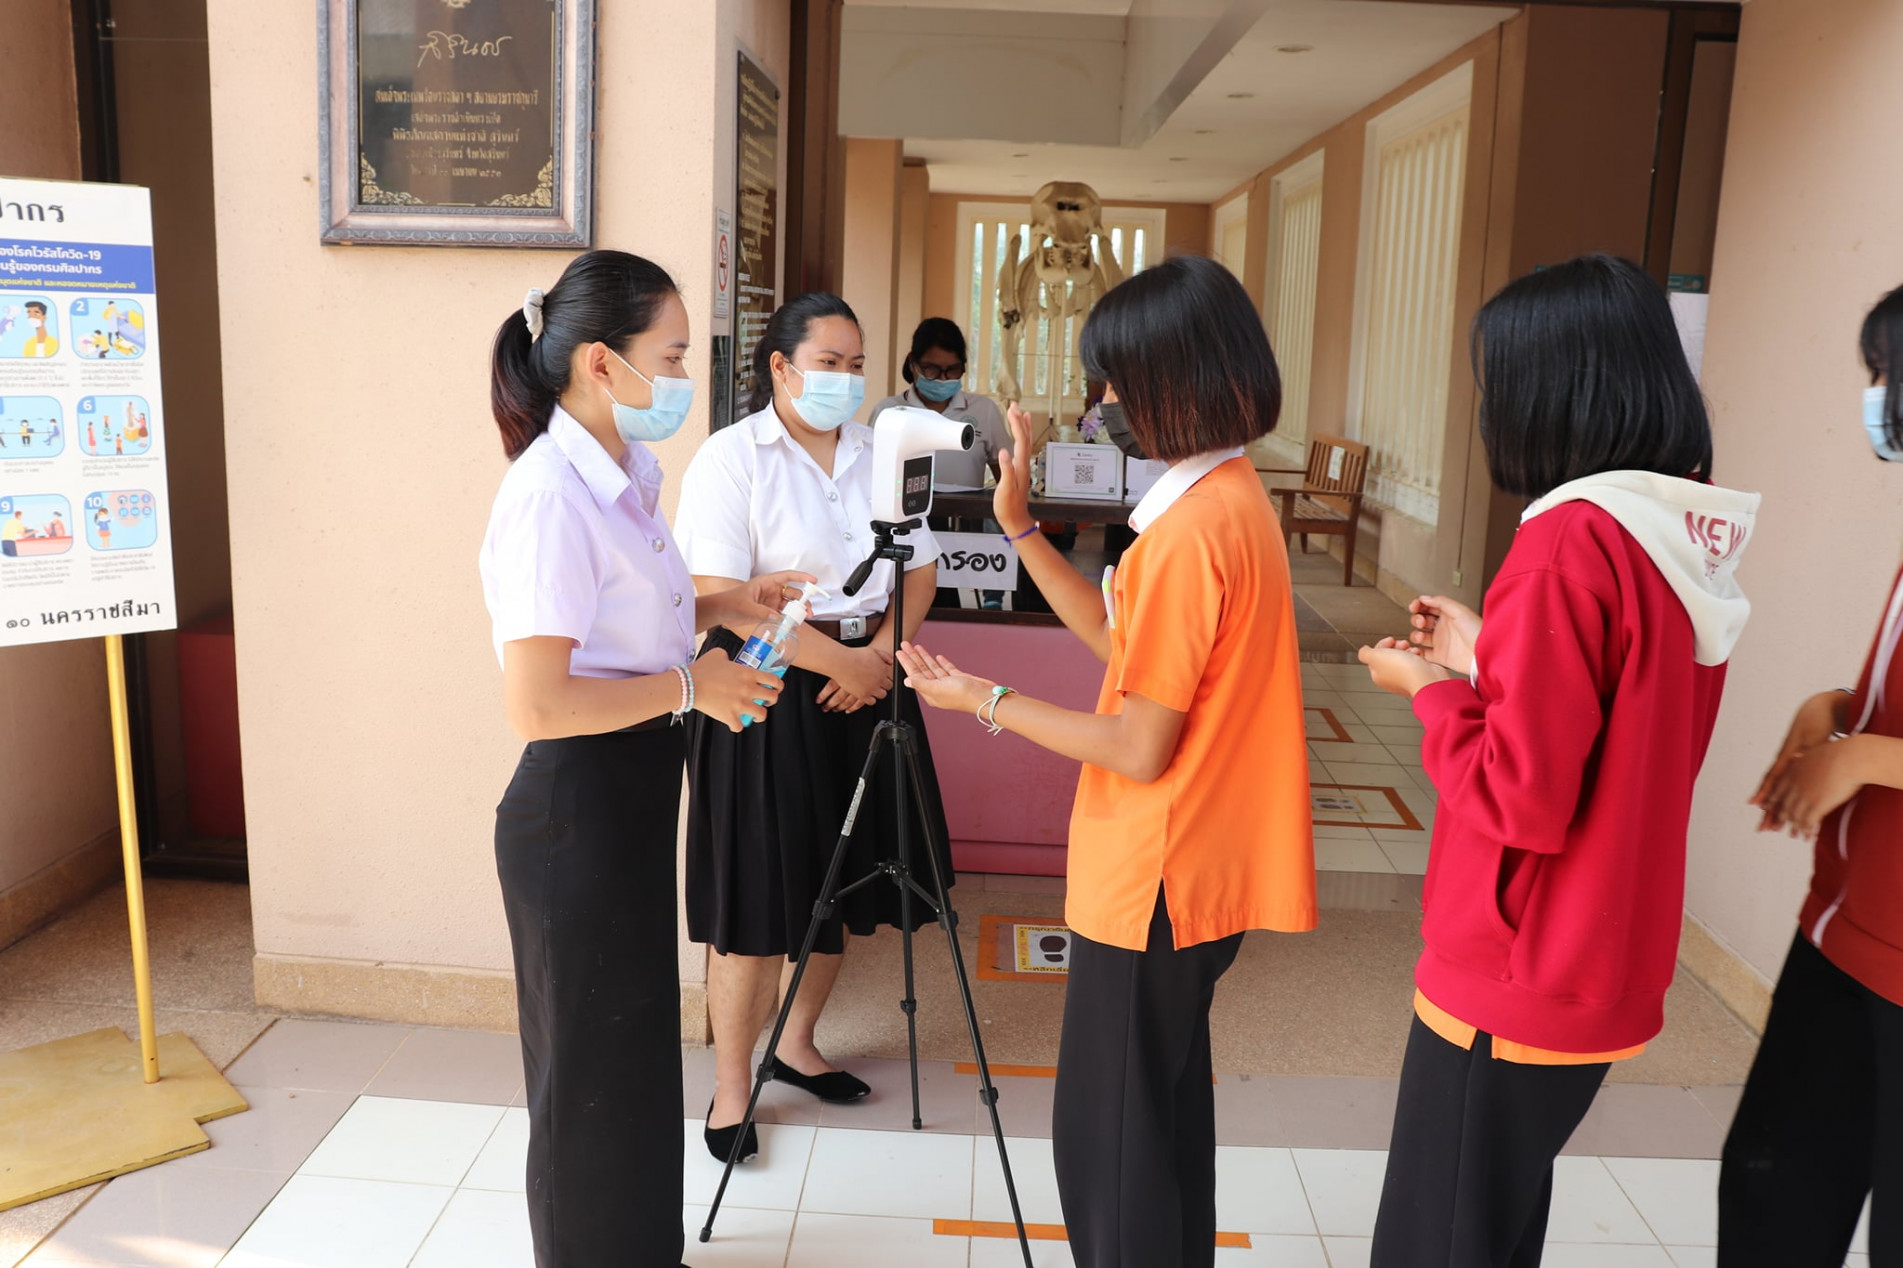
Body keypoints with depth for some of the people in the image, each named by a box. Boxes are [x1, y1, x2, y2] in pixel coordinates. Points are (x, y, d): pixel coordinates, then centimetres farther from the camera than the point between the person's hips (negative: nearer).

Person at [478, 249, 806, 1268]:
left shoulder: (624, 477, 6)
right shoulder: (549, 497, -23)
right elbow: (537, 704, -29)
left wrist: (720, 605, 7)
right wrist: (688, 685, -20)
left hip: (633, 798, 10)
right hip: (575, 809, -10)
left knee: (639, 1042, 24)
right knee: (591, 1064, 10)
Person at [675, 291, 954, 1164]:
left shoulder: (875, 454, 11)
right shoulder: (731, 457, -7)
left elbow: (919, 568, 9)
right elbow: (722, 596, -17)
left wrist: (880, 655, -8)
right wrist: (838, 658, -19)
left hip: (864, 680, 6)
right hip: (767, 691, -6)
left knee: (842, 881, 15)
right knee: (756, 898, 0)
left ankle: (796, 1044, 35)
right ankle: (731, 1087, 16)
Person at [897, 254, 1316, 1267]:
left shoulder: (1194, 526, -24)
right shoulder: (1235, 495, 6)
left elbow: (1140, 748, -21)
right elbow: (1123, 640, 10)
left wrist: (982, 700, -12)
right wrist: (1021, 527, 7)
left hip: (1156, 882, -10)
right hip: (1201, 868, 10)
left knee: (1111, 1135, 7)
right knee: (1163, 1109, 24)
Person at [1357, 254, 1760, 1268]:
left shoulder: (1571, 542, -23)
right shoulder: (1694, 531, 3)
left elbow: (1520, 796, -23)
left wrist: (1430, 691, -7)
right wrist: (1488, 657, 10)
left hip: (1513, 983, -8)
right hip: (1613, 967, 9)